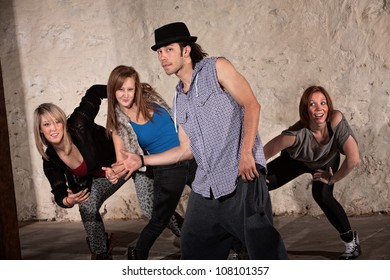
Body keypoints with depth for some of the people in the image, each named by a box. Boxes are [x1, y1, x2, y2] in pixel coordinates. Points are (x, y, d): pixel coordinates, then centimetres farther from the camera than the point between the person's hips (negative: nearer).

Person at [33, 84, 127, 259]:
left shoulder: (78, 125, -33)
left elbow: (94, 92, -22)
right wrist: (69, 201, -39)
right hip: (98, 178, 3)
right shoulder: (50, 160, -19)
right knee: (87, 206, -17)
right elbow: (59, 194, -16)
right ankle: (101, 254, 2)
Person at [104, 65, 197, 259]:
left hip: (191, 159, 3)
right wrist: (115, 173, -31)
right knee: (159, 220, 4)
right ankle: (137, 255, 29)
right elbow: (122, 159, -10)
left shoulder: (149, 97, -4)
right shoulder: (118, 122, -8)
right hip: (167, 170, -2)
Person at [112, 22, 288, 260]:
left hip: (242, 178, -7)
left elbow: (251, 105, -7)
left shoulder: (216, 68, 3)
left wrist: (246, 153, -18)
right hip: (206, 188, 7)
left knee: (264, 249, -11)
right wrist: (142, 160, 21)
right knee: (193, 252, 11)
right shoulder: (179, 100, 21)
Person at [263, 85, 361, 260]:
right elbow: (262, 155, -31)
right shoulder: (297, 133, -40)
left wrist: (333, 179, -27)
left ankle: (352, 241, -4)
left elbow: (353, 159, -40)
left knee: (322, 195, -26)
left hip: (326, 161, -1)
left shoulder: (336, 120, -40)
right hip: (295, 160, 1)